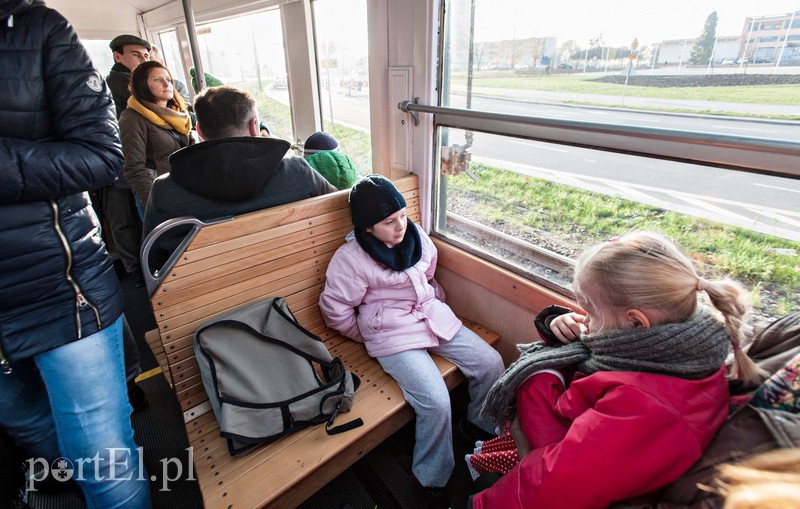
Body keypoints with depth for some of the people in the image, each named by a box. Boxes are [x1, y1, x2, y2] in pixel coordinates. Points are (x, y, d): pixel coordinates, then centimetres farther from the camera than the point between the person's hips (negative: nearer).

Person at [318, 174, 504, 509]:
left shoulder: (415, 235, 1)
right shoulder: (350, 258, -15)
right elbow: (335, 309, -7)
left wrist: (434, 305, 17)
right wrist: (373, 337, 1)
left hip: (434, 317, 7)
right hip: (393, 335, -6)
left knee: (491, 363, -1)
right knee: (436, 403, -20)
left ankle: (486, 428, 28)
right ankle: (433, 480, 8)